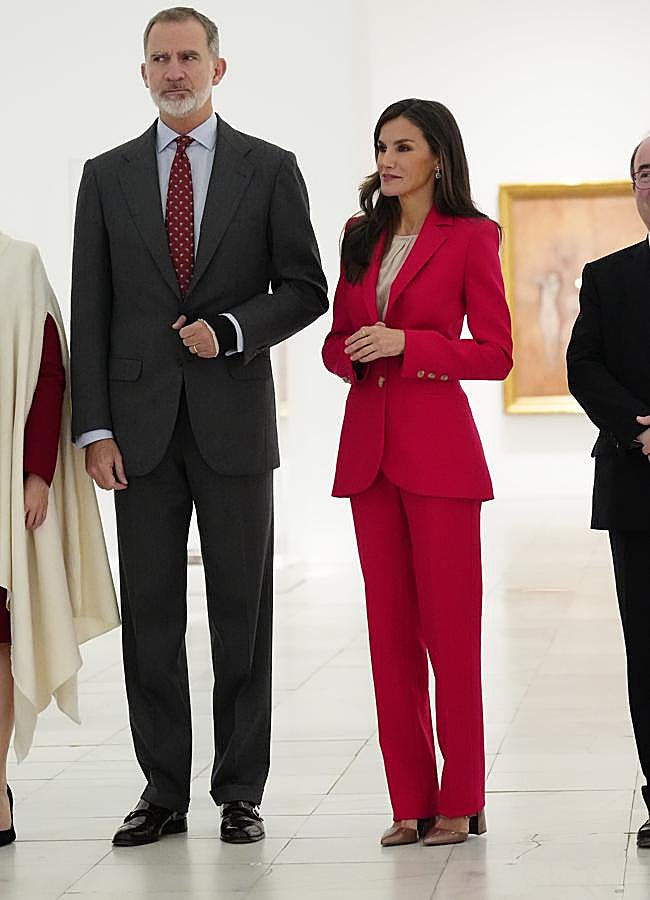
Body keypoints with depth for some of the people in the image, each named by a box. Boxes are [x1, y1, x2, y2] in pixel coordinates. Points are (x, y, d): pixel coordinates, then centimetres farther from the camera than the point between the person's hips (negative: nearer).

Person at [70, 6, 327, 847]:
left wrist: (231, 329, -14)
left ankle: (240, 792, 12)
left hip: (234, 420, -1)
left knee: (242, 614, 4)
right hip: (140, 423, 2)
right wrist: (94, 429, -3)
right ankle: (163, 792, 13)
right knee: (149, 616, 5)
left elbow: (305, 288, 3)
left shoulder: (270, 169, 4)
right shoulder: (107, 176, 8)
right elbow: (90, 312, 4)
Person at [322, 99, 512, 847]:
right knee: (389, 630, 6)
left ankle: (460, 803, 6)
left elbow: (495, 354, -7)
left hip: (437, 447, -5)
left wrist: (405, 343, -17)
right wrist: (352, 353, -6)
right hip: (368, 444, 6)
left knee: (450, 628, -3)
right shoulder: (361, 239, 13)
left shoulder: (470, 238, -3)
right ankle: (411, 800, 12)